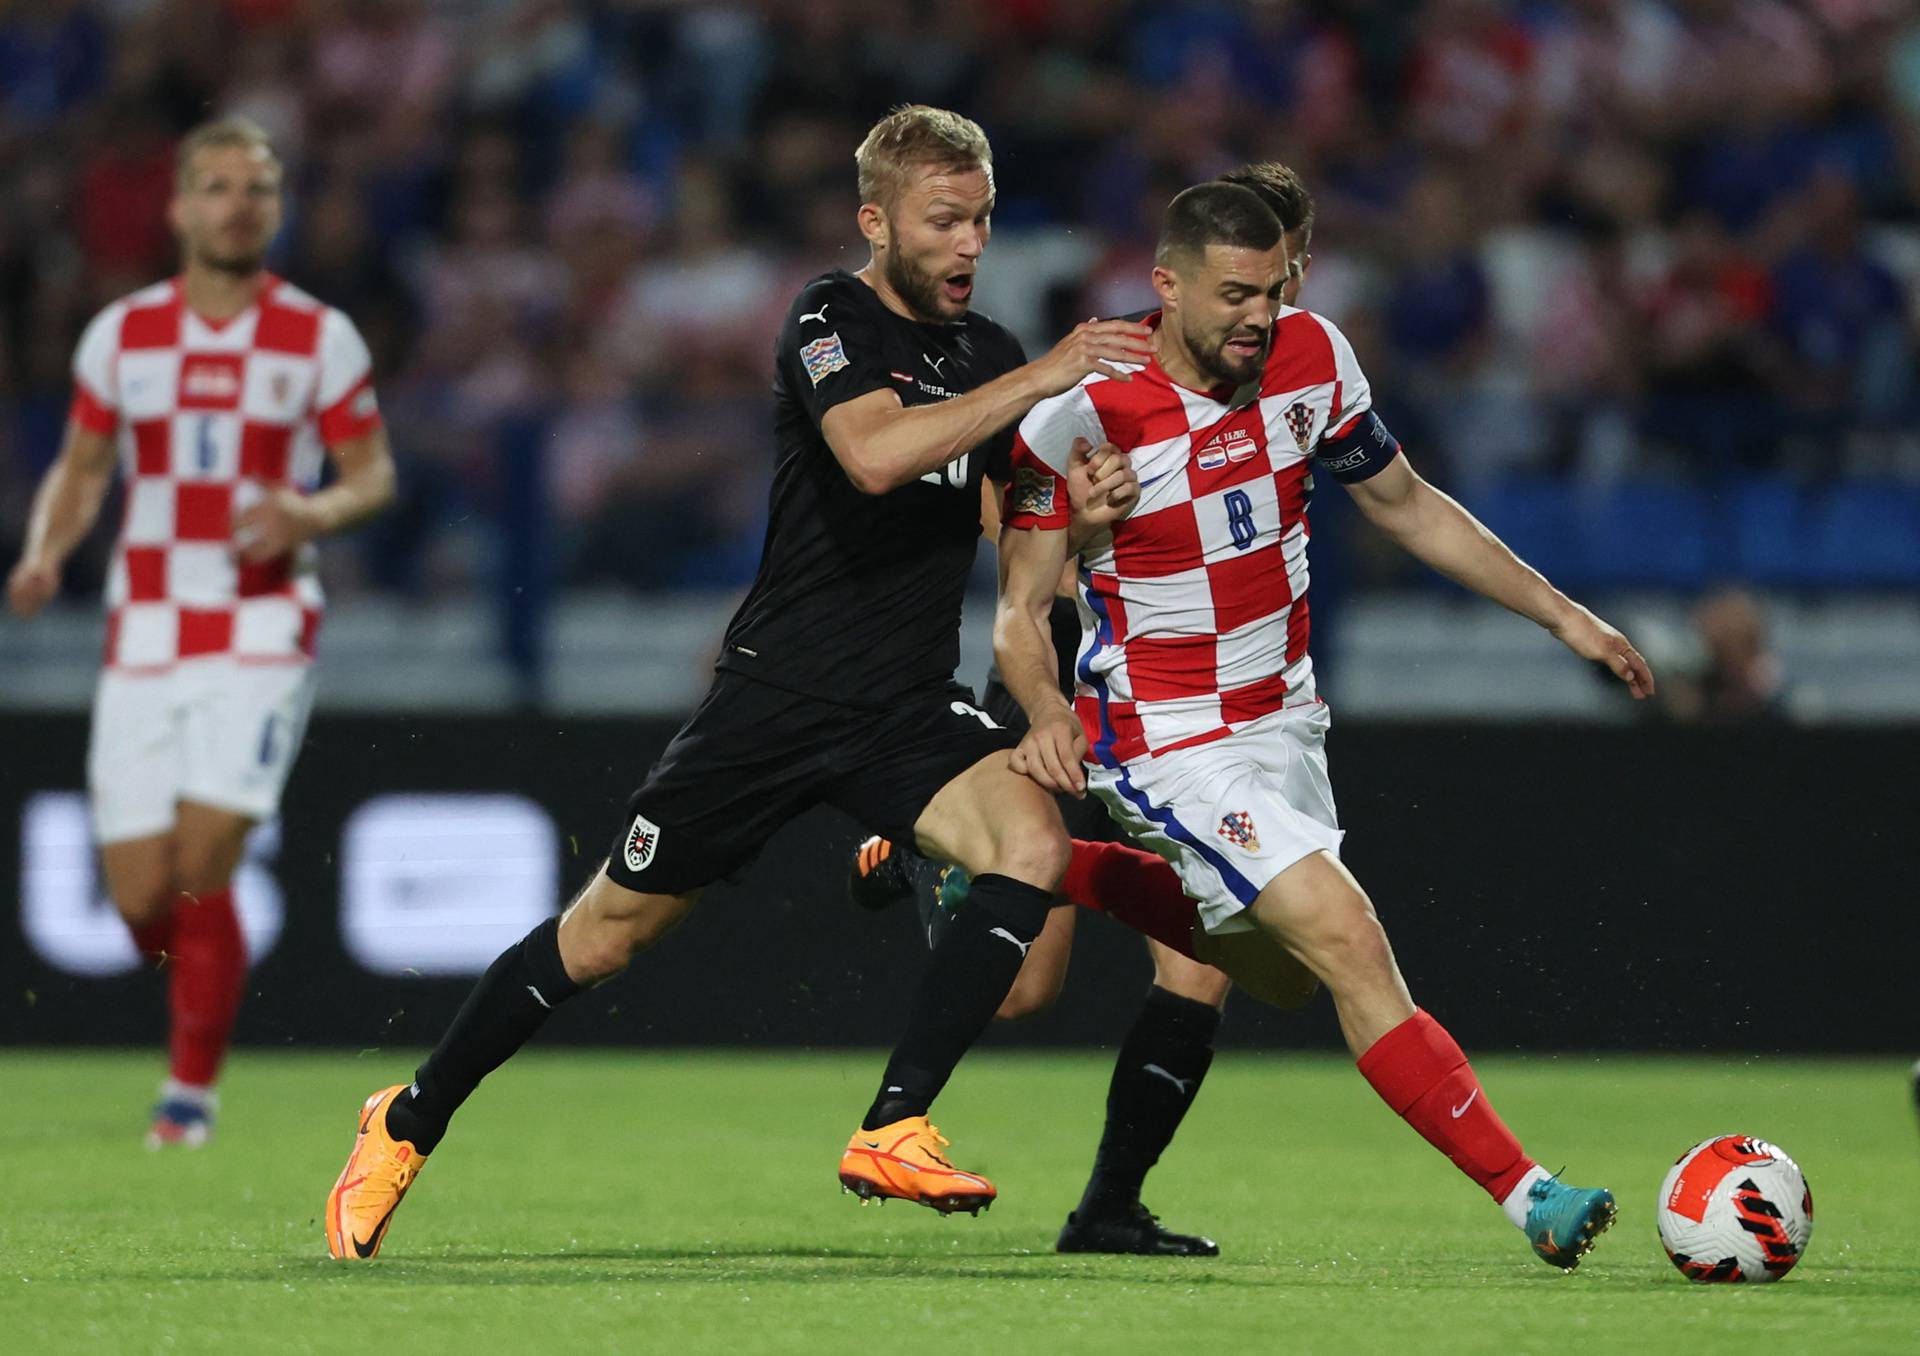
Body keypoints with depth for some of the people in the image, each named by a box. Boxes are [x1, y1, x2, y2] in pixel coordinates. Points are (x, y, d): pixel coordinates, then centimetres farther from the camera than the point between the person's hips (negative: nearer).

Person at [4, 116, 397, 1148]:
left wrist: (314, 512, -16)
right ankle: (200, 986, 33)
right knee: (140, 897, -2)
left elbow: (375, 474, 5)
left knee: (200, 866, -15)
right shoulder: (121, 334, 7)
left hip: (263, 633, -2)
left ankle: (192, 1089, 1)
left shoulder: (320, 339, 1)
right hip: (143, 638, 2)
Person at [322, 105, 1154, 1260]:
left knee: (1032, 839, -25)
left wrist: (1080, 508, -15)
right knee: (610, 931, 3)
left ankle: (892, 1133, -21)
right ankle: (409, 1123, 24)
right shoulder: (830, 321, -10)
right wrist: (1041, 380, -29)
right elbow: (874, 455, -30)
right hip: (780, 690, -4)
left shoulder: (987, 353, 9)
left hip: (912, 709, 4)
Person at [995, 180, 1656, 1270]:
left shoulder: (1311, 358, -5)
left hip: (1282, 721, 7)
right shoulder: (1083, 415, -20)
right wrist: (1048, 713, -32)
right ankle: (1525, 1192, -22)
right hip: (1167, 742, -7)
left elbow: (1405, 505, 9)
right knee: (1350, 942, -20)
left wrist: (1563, 615, 7)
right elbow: (1022, 610, -11)